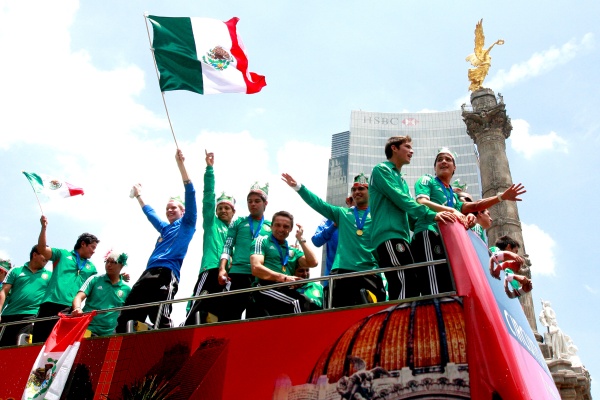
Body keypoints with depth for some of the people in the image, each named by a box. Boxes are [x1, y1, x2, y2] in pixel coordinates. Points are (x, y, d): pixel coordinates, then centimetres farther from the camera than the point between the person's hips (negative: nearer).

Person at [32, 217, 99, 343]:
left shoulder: (91, 267, 24)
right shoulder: (63, 254, 15)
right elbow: (42, 249, 5)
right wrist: (44, 227, -6)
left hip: (70, 309, 2)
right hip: (51, 304, -2)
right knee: (39, 341, -5)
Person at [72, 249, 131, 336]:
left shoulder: (126, 290, 7)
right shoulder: (95, 279, 5)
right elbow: (79, 297, -5)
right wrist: (77, 309, -25)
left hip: (108, 333, 1)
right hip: (87, 329, -1)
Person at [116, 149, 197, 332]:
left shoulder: (186, 225, 10)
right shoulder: (165, 228, 32)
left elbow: (190, 194, -1)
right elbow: (150, 213, 50)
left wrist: (180, 164, -6)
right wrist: (138, 195, 60)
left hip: (166, 273, -9)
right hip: (149, 273, 9)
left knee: (160, 320, -23)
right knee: (125, 318, 2)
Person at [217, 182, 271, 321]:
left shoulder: (271, 226, 14)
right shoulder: (238, 222, 13)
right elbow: (228, 246, 8)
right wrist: (222, 268, -6)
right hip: (237, 273, -1)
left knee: (256, 317, 5)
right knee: (228, 316, -5)